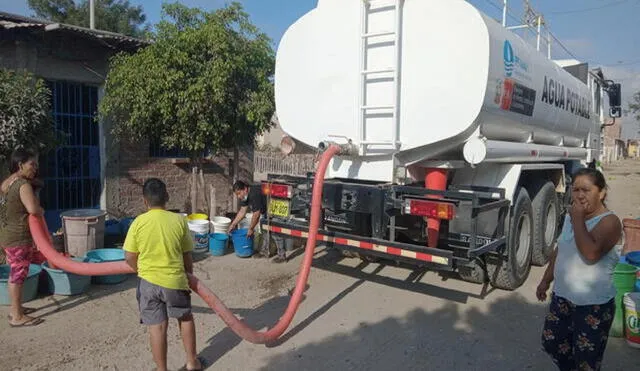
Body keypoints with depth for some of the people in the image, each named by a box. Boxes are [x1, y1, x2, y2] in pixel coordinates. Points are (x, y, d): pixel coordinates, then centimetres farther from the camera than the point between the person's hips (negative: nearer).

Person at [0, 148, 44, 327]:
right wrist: (42, 210, -12)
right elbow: (33, 209, -32)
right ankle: (17, 317, 6)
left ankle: (16, 308, 30)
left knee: (15, 274, 18)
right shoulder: (23, 184, -19)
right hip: (19, 238, -9)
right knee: (18, 275, -2)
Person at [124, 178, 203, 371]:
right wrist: (189, 274, 18)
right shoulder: (179, 220, -7)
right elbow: (187, 256, 0)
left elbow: (129, 258, -4)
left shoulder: (138, 222, -8)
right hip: (174, 280, 0)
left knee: (157, 327, 10)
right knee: (185, 318, 22)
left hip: (148, 282, 0)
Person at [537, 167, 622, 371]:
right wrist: (546, 280, 18)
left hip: (594, 305, -7)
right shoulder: (571, 216, 5)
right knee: (551, 342, 19)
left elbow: (591, 254, -34)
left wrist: (578, 219, -25)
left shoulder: (609, 221, -17)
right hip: (562, 297, 7)